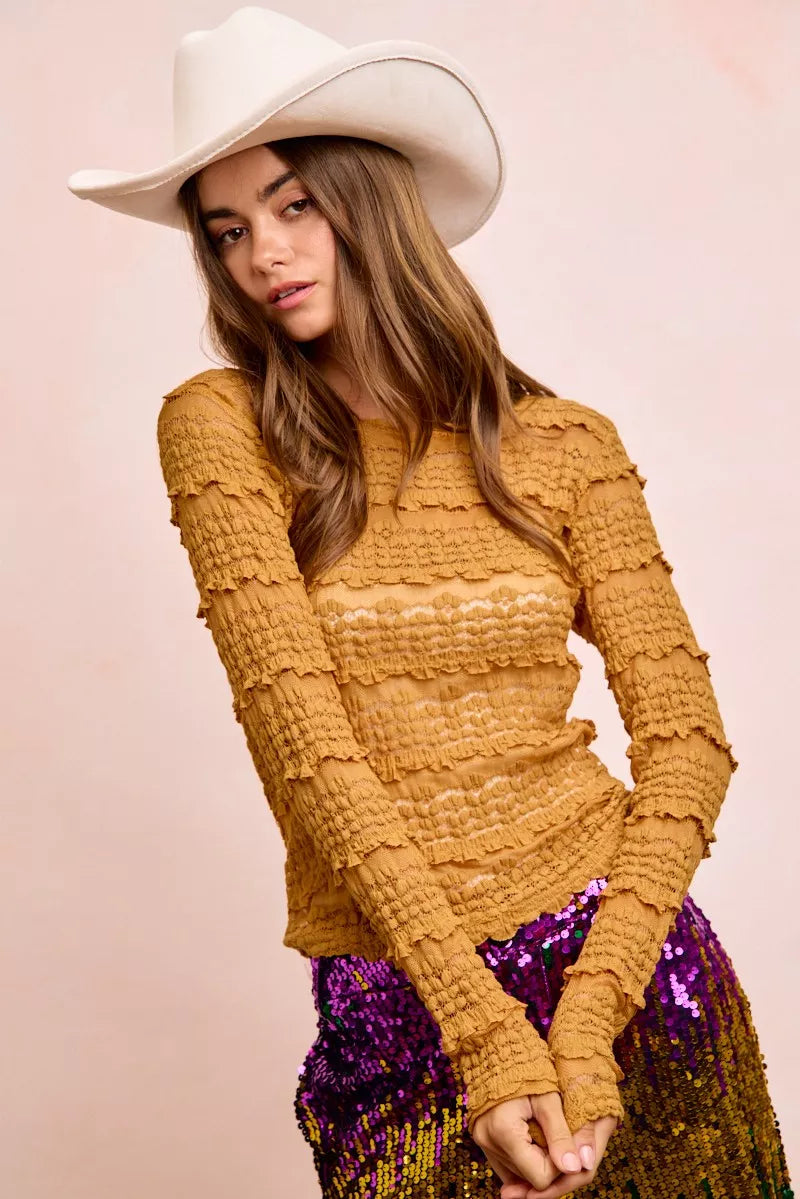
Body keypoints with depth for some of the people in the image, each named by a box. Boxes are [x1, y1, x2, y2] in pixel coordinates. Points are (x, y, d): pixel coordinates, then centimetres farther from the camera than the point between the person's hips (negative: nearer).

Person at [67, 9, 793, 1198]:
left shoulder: (566, 445, -2)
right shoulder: (222, 427, -6)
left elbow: (687, 736, -4)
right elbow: (304, 739, -14)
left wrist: (586, 1024, -16)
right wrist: (485, 1030, -19)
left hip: (621, 963, 2)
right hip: (390, 1005, -1)